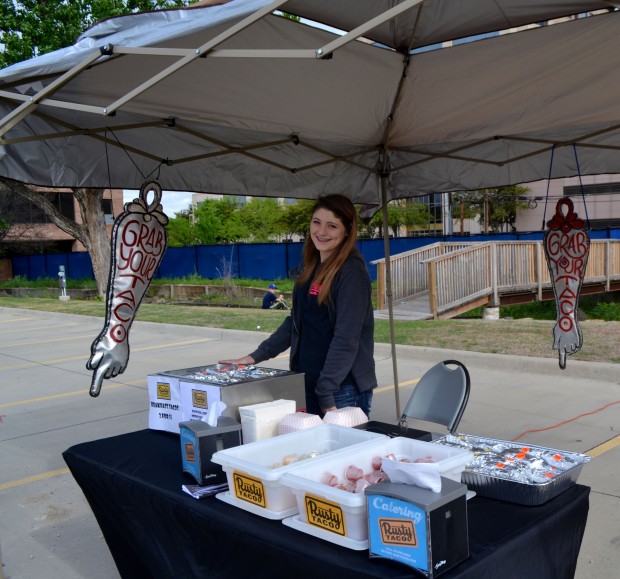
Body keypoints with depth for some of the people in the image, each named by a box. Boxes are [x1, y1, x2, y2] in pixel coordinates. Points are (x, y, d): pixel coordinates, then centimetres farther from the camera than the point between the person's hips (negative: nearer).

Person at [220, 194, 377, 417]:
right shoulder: (310, 267, 10)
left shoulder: (352, 272, -12)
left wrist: (327, 395, -20)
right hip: (307, 385, 7)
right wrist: (255, 356, 10)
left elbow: (346, 338, -18)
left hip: (344, 391, -7)